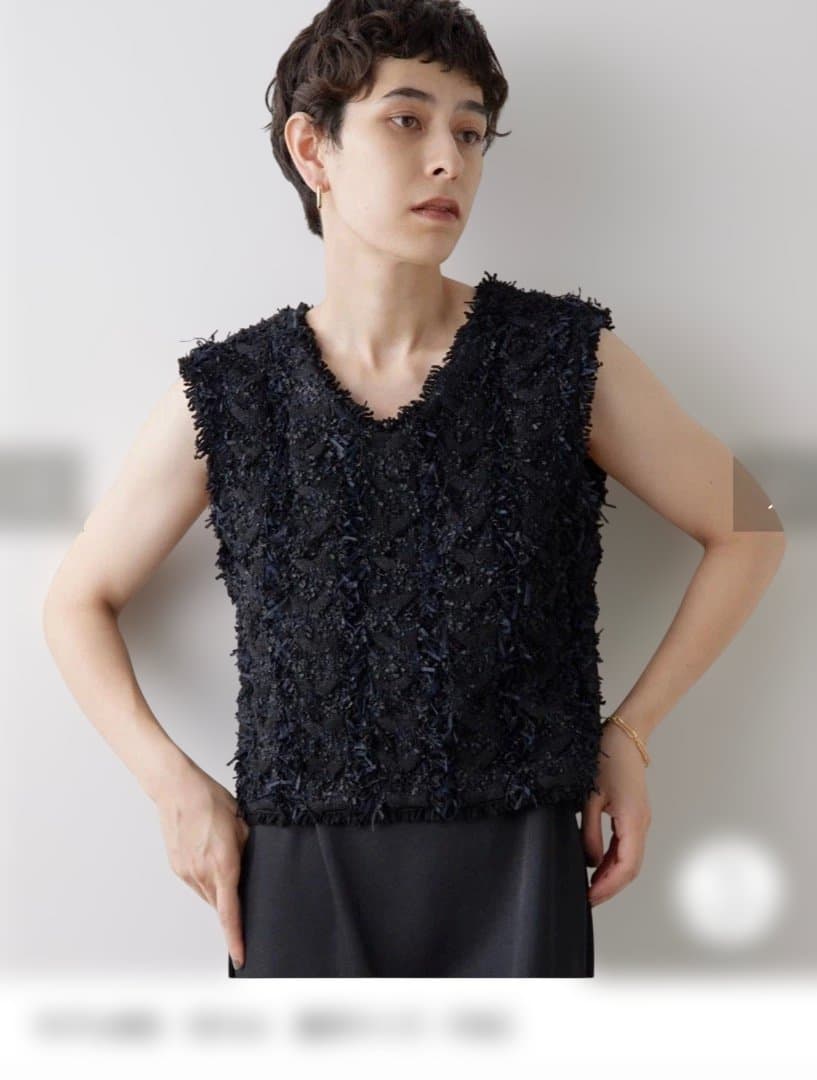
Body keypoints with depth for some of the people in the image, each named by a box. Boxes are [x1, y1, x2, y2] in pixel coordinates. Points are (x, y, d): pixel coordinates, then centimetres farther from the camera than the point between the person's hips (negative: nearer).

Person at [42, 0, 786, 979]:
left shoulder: (565, 359, -2)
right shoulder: (227, 396, 0)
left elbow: (747, 533, 9)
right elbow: (77, 602, 12)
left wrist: (629, 733, 3)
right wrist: (174, 786, 0)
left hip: (515, 872, 0)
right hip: (301, 885, 1)